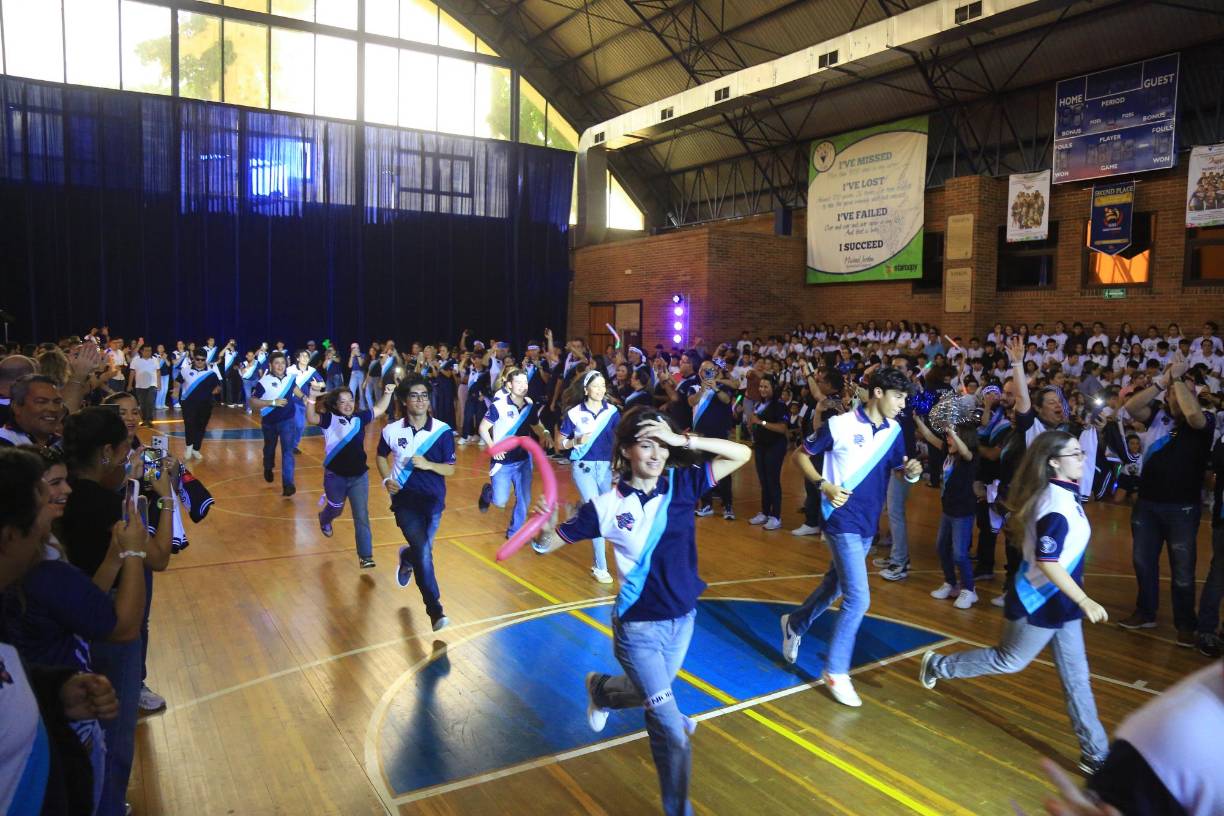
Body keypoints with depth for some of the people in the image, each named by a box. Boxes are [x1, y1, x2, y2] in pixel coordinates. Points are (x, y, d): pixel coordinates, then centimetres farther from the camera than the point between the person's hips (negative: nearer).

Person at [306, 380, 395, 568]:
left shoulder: (360, 418, 2)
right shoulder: (329, 419, -11)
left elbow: (380, 409, 14)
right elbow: (312, 419, -30)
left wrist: (387, 393, -2)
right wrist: (312, 397, -46)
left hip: (359, 476, 2)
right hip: (335, 476, -2)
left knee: (361, 516, -1)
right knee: (336, 509, 22)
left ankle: (365, 556, 3)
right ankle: (324, 520, 60)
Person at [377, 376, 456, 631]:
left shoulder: (443, 431, -10)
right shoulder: (391, 431, -5)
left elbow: (450, 469, -5)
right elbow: (382, 456, 15)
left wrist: (428, 464, -23)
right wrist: (386, 480, -1)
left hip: (433, 498, 1)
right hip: (404, 497, -1)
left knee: (423, 550, 12)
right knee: (423, 551, -16)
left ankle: (407, 557, 52)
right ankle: (434, 609, -6)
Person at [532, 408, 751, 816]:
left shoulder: (683, 484, -9)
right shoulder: (606, 505, -16)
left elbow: (742, 454, -15)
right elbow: (550, 543, -10)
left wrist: (684, 440, -25)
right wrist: (546, 526, -34)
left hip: (683, 619, 5)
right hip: (638, 627, -4)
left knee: (652, 696, 29)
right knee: (672, 731, -3)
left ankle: (600, 689, 61)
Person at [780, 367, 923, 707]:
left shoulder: (895, 431, 3)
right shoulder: (839, 425, -14)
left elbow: (899, 468, 12)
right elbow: (800, 455, -5)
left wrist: (911, 471, -11)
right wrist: (825, 485, -19)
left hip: (868, 523, 7)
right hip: (843, 521, -7)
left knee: (835, 585, 20)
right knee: (858, 598, -10)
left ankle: (794, 623, 45)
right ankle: (836, 671, 6)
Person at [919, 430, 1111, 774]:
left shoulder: (1064, 493, 4)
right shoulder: (1057, 504, -27)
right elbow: (1047, 562, -30)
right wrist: (1084, 600, -26)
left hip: (1058, 600, 9)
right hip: (1040, 602, -9)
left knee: (1076, 675, 12)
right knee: (1009, 661, 10)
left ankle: (1095, 752, 20)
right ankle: (938, 665, 27)